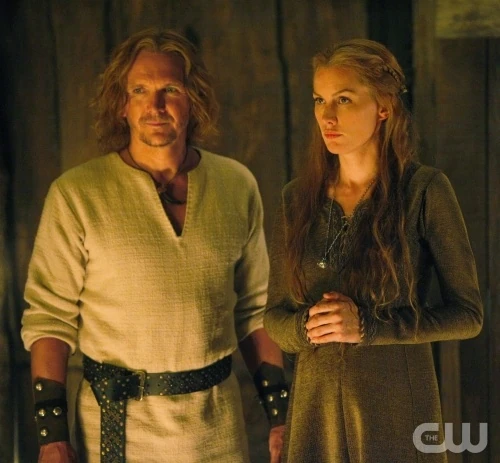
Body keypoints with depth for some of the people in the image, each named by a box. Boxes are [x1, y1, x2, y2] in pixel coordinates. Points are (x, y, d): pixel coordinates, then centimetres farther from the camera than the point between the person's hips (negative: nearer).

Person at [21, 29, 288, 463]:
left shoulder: (237, 186, 2)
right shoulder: (77, 194, -8)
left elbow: (254, 309, 8)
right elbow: (50, 318, -7)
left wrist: (279, 410, 5)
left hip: (218, 425, 3)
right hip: (118, 426, -2)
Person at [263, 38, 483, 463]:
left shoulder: (425, 189, -9)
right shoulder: (298, 198, 2)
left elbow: (468, 314, -7)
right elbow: (274, 315, 6)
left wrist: (367, 325, -18)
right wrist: (308, 326, -15)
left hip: (399, 411, -3)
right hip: (316, 410, 3)